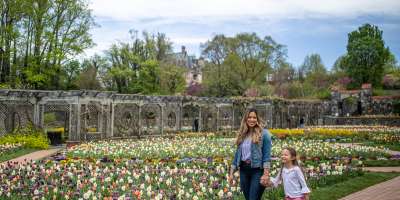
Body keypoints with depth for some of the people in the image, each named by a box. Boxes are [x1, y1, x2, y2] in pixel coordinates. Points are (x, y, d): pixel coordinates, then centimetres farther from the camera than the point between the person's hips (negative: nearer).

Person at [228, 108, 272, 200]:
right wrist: (231, 173, 12)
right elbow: (237, 154, 16)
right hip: (244, 170, 6)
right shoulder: (242, 135, 13)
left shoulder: (264, 133, -4)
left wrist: (266, 174, -17)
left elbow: (267, 155, -9)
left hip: (257, 170, -6)